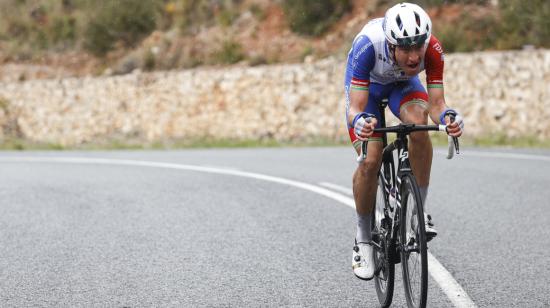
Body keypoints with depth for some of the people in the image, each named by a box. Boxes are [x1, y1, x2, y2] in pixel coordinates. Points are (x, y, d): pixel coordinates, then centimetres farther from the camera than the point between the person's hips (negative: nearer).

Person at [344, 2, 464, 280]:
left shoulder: (432, 50, -34)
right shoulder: (367, 45, -41)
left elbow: (435, 104, -32)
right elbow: (355, 108, -40)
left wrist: (447, 117, -55)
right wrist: (359, 121, -63)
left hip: (402, 83, 2)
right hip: (366, 83, -1)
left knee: (418, 123, -32)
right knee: (370, 161, -17)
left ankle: (419, 210, -17)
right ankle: (363, 239, 4)